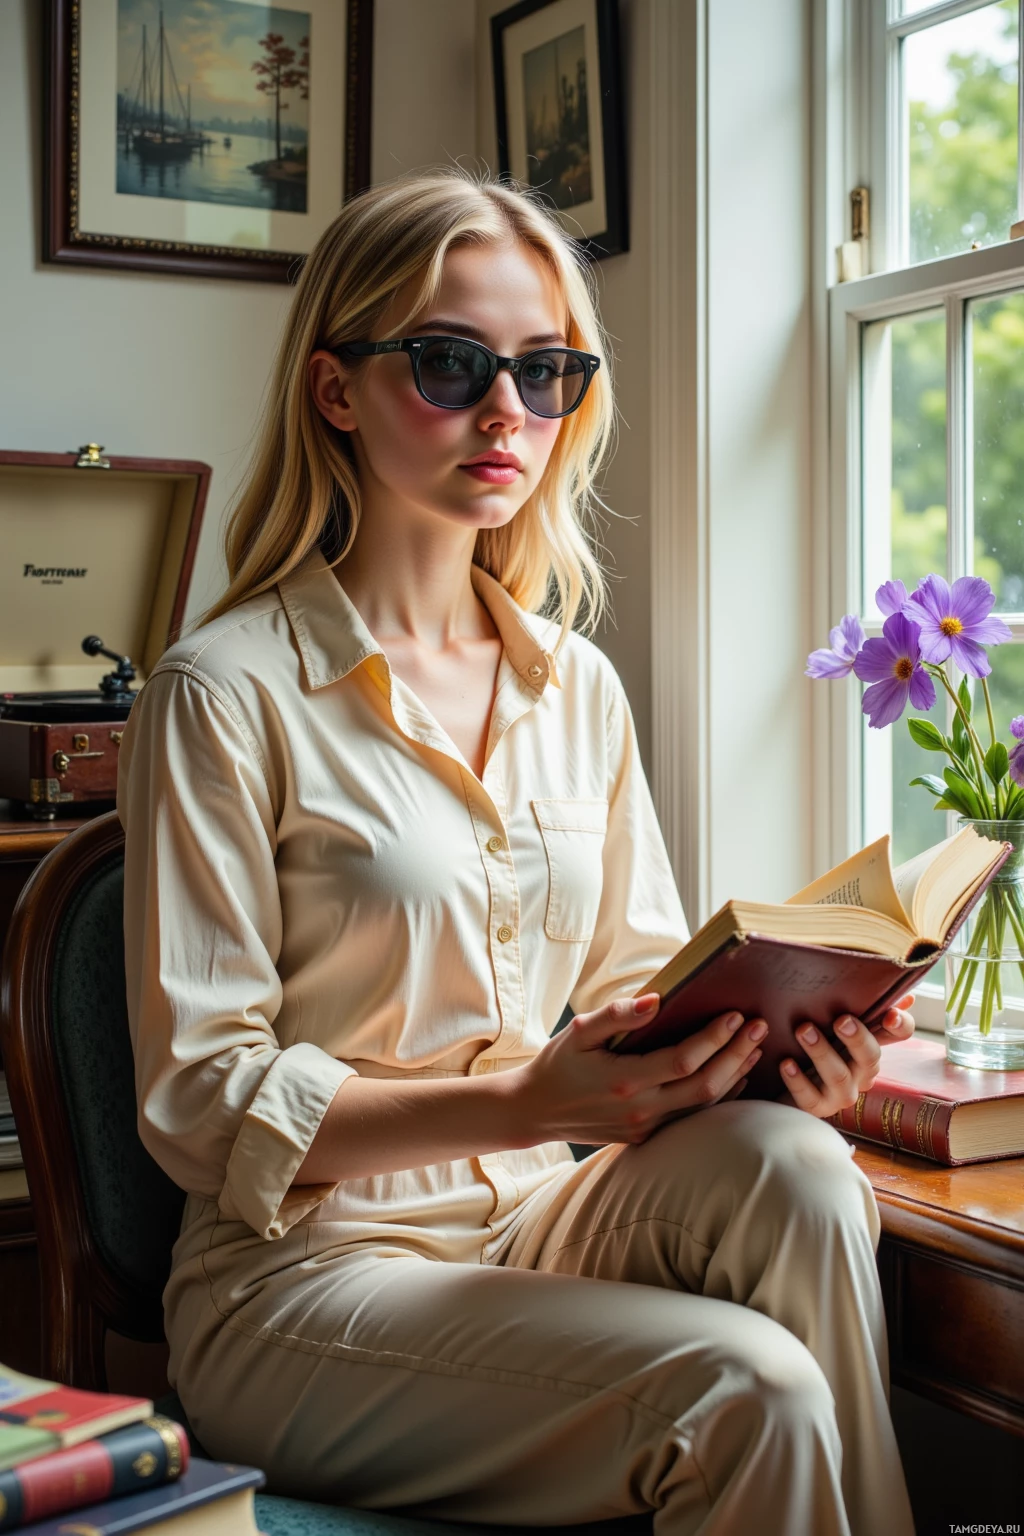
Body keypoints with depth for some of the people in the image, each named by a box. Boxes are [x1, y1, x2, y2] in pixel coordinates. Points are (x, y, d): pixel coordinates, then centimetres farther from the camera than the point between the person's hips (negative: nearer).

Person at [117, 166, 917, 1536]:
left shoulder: (577, 686, 10)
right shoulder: (227, 693, -9)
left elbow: (635, 975, 13)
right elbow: (202, 1102, -12)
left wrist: (768, 1033, -10)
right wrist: (522, 1105, -24)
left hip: (542, 1217, 5)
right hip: (305, 1268, -5)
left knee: (790, 1166, -26)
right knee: (747, 1389, -27)